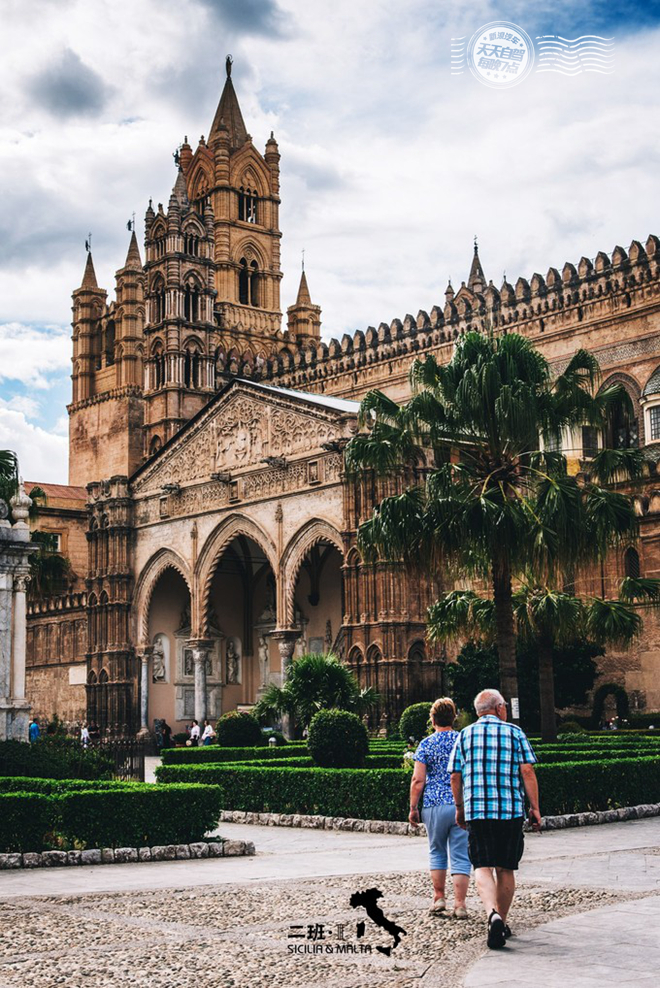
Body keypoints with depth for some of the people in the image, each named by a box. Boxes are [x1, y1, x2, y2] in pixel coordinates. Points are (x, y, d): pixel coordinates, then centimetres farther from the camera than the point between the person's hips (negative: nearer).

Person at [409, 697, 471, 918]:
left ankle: (439, 899, 16)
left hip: (434, 805, -1)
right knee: (460, 856, 3)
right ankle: (459, 905, -2)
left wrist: (413, 808, 1)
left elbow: (418, 780, -6)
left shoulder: (426, 744, -2)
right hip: (463, 806, 1)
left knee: (437, 853, 16)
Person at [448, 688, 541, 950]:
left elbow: (455, 776, 6)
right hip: (511, 810, 0)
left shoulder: (465, 735, 8)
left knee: (483, 868, -5)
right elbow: (527, 771, -4)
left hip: (477, 811, 0)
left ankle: (493, 915, -28)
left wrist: (459, 808, 18)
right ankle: (502, 922, 19)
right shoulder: (514, 733, 4)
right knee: (506, 869, 12)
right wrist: (534, 807, 1)